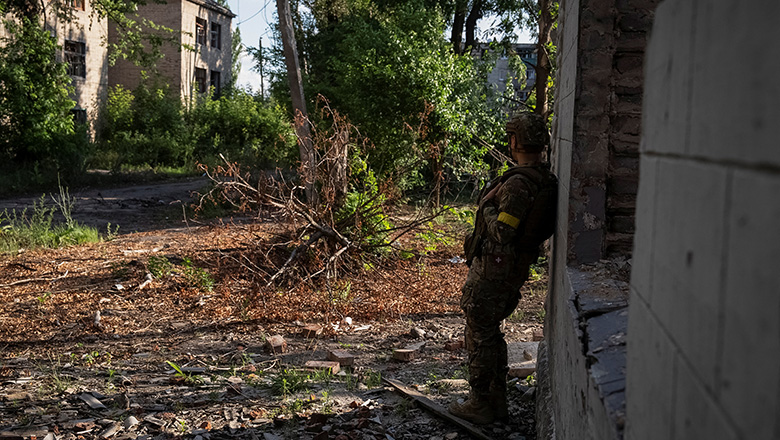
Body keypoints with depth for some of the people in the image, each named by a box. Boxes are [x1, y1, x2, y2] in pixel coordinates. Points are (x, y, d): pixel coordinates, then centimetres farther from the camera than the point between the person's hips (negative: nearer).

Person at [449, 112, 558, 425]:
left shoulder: (519, 183, -25)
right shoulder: (546, 180, 5)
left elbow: (501, 231, -28)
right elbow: (544, 230, 15)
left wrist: (487, 209, -10)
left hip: (493, 268, -9)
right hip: (518, 268, 9)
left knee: (479, 334, 4)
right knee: (492, 331, 21)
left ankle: (480, 405, 14)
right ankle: (497, 399, 29)